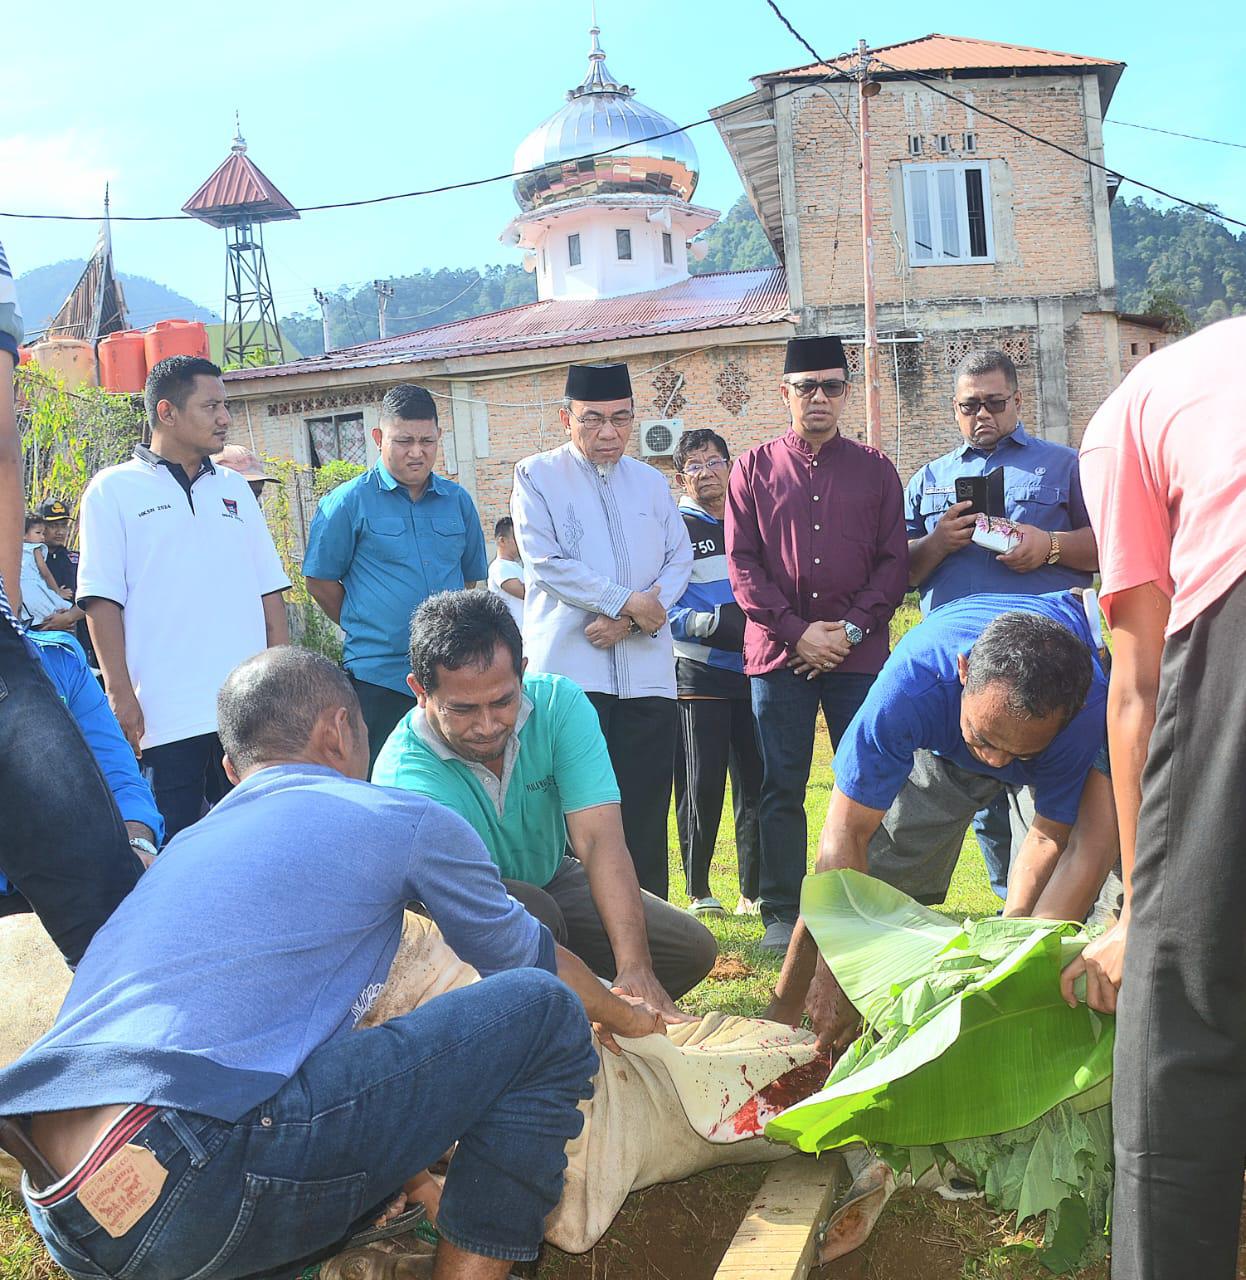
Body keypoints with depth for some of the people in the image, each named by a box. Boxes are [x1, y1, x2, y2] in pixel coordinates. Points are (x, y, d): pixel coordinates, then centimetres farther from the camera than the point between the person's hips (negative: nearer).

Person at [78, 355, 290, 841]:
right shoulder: (114, 490, 2)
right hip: (164, 719, -4)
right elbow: (101, 599, -4)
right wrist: (120, 693, -12)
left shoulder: (234, 487, 16)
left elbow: (268, 589, 16)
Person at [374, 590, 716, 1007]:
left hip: (551, 878, 5)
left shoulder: (559, 703, -21)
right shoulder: (405, 774, -33)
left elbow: (599, 839, -29)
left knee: (692, 947, -10)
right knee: (531, 911, -36)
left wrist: (634, 968, -41)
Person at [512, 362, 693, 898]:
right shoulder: (536, 476, 4)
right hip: (570, 667, -4)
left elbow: (679, 561, 10)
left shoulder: (651, 482, 17)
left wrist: (629, 621, -6)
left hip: (645, 670, 4)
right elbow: (546, 563, -7)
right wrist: (627, 600, -9)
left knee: (646, 813, 5)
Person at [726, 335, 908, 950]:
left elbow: (895, 561, 5)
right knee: (781, 786, 2)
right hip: (778, 651, 0)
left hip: (860, 651, 0)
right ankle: (782, 914, 9)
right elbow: (741, 563, 2)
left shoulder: (874, 468, 10)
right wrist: (797, 633, -8)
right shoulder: (754, 467, 8)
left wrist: (849, 630, -9)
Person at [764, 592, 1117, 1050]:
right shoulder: (911, 687, -44)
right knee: (872, 862, -6)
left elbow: (1048, 839, -30)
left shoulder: (1090, 714, -43)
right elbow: (845, 832, -40)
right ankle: (781, 1017, 7)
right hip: (939, 738, 0)